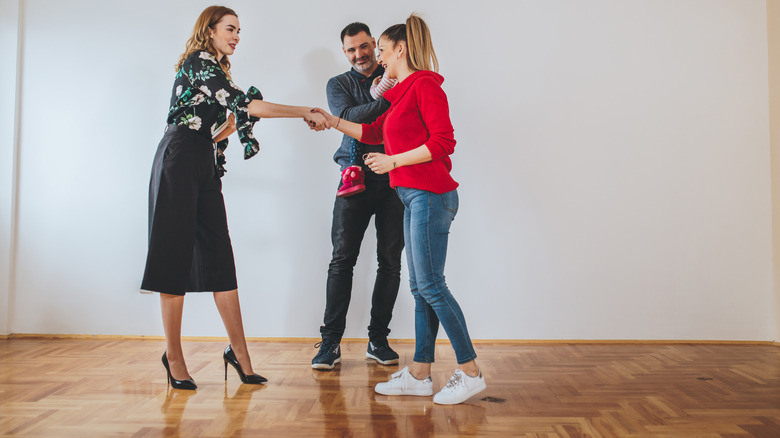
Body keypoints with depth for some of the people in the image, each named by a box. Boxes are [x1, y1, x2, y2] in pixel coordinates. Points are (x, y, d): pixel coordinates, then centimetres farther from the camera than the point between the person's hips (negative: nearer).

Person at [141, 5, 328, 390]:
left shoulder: (214, 69, 22)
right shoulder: (200, 62, -5)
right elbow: (242, 103, -19)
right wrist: (306, 113, -17)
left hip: (205, 169, 8)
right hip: (179, 163, -8)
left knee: (219, 257, 3)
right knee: (177, 257, -4)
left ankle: (239, 351, 5)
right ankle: (173, 355, 6)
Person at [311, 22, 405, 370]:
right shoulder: (338, 84, 14)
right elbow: (347, 117, -7)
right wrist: (386, 101, -19)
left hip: (393, 180, 1)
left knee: (390, 262, 0)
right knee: (342, 260, -4)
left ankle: (378, 340, 10)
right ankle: (331, 341, 3)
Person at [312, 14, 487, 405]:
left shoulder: (425, 84, -7)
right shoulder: (404, 93, 20)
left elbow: (443, 141, -17)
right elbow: (373, 132, 29)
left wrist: (393, 160, -14)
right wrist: (332, 121, 27)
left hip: (430, 195, -10)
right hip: (415, 197, 10)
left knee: (430, 284, -8)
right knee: (421, 286, 8)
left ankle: (470, 372, 3)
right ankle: (419, 375, 15)